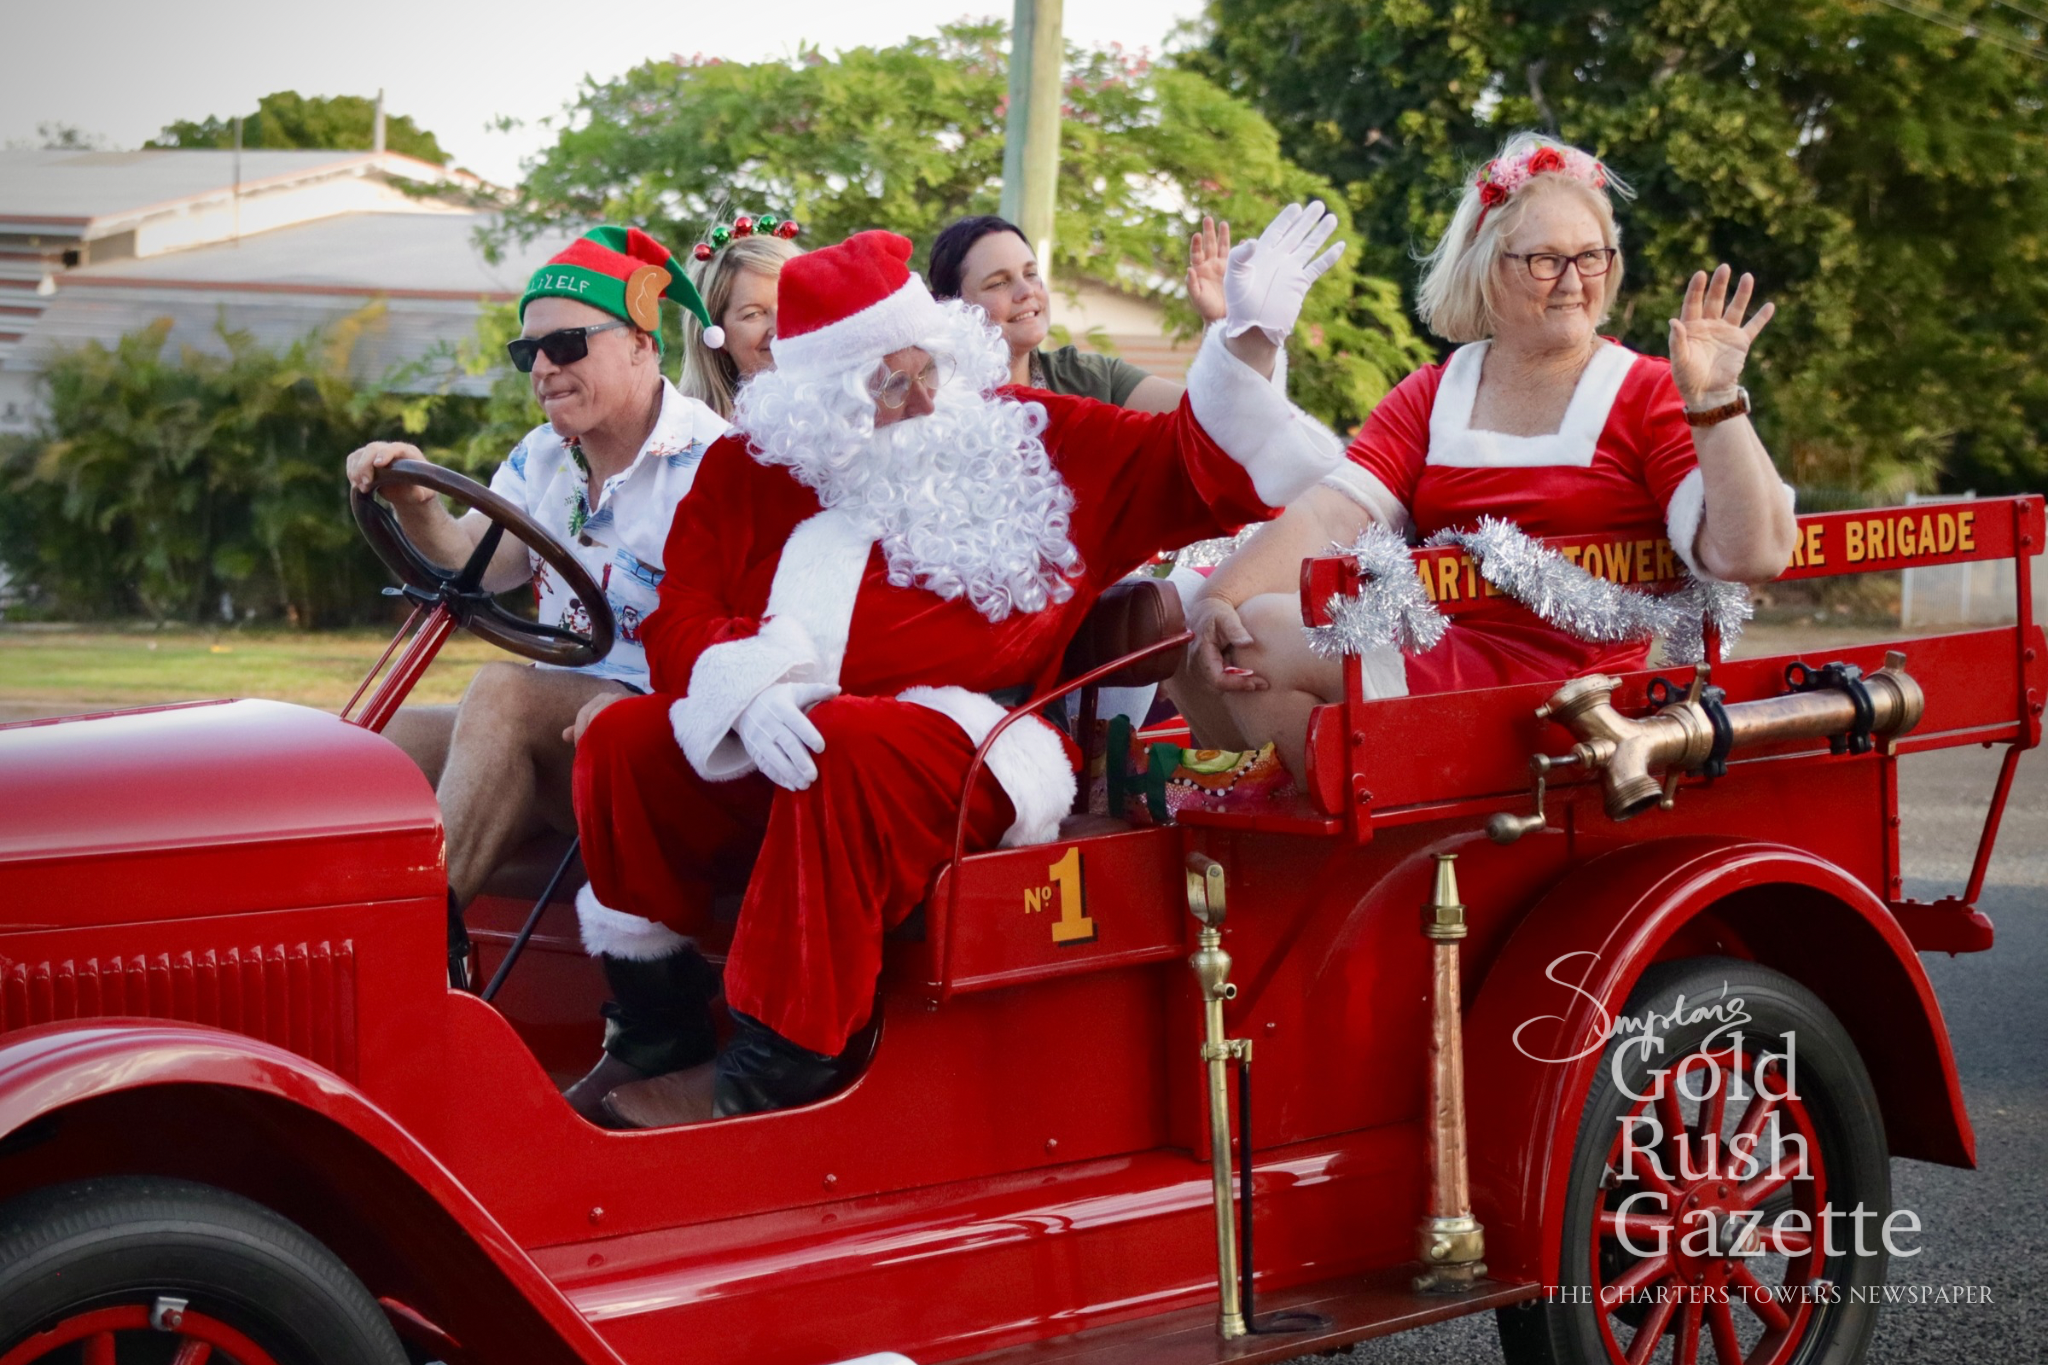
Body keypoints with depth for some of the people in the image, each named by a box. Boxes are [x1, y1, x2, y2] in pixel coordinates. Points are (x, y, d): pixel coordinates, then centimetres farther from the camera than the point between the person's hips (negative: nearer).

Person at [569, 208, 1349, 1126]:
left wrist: (1250, 338, -3)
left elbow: (1203, 472, 9)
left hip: (967, 747, -3)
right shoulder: (749, 469, 12)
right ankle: (652, 1029, -5)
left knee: (843, 751, -36)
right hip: (776, 744, 4)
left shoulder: (1029, 437, 11)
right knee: (625, 742, -18)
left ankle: (777, 1069, -31)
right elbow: (681, 620, 4)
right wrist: (750, 690, -17)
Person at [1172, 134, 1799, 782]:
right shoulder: (1430, 397, 14)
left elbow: (1752, 556, -12)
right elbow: (1332, 516, -1)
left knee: (1268, 637, -19)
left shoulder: (1647, 395, 0)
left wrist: (1716, 401, -21)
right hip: (1422, 654, 5)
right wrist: (1217, 601, -18)